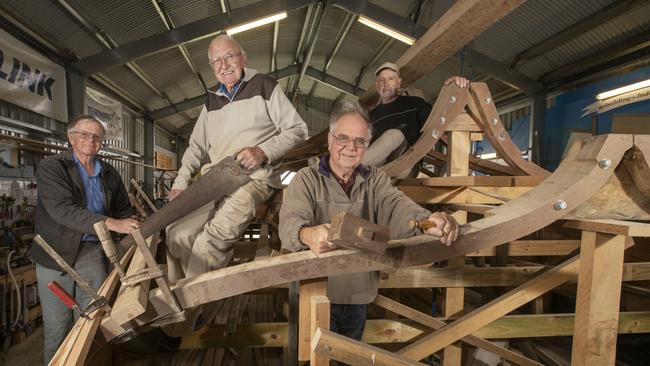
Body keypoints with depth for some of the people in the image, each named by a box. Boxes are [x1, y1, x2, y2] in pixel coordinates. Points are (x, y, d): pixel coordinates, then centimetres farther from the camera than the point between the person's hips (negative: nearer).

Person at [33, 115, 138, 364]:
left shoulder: (110, 174, 8)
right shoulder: (50, 166, -6)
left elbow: (123, 210, 15)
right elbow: (61, 209, -20)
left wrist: (132, 231, -4)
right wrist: (110, 223, -29)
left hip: (94, 251, 3)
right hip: (57, 254, -3)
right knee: (57, 325, 8)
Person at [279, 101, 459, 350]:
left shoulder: (375, 180, 4)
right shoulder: (306, 180, -7)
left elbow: (397, 207, -14)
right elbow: (291, 222, -23)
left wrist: (431, 220, -36)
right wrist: (307, 235, -47)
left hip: (359, 296, 4)